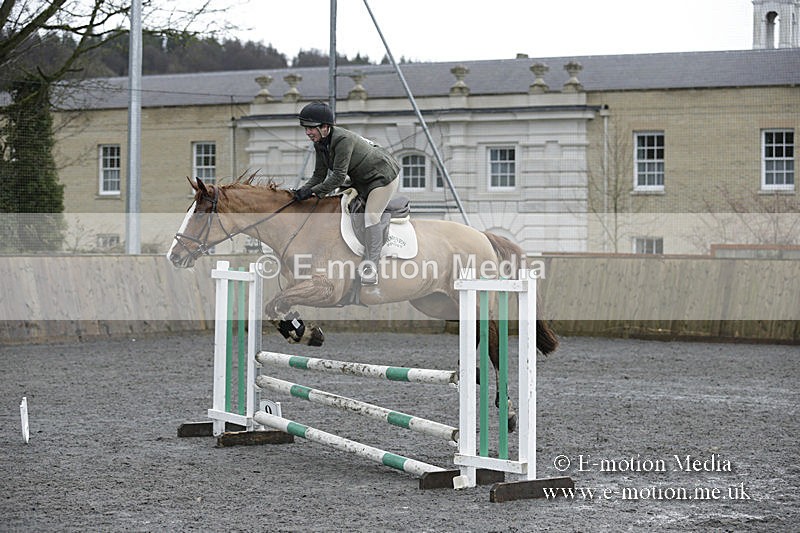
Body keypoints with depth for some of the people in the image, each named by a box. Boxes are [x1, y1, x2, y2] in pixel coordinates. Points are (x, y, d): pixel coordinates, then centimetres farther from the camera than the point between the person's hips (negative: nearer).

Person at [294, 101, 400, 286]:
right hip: (362, 179, 10)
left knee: (370, 218, -18)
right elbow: (319, 174, -4)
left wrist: (313, 191, -33)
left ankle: (371, 267, -19)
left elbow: (338, 177, -36)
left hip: (384, 176, -10)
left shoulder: (343, 140, -35)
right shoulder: (320, 143, -7)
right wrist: (304, 190, -20)